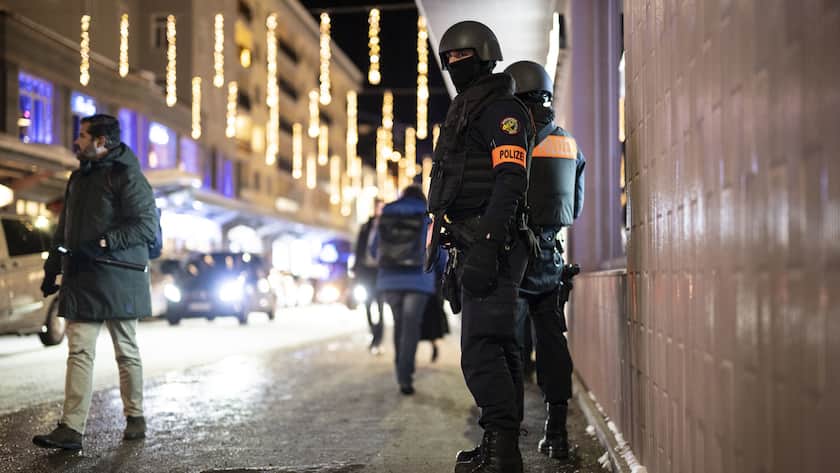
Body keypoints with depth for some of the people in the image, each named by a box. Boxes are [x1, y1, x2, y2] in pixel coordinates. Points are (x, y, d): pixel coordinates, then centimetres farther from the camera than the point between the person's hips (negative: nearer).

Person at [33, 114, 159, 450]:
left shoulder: (127, 176, -8)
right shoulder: (79, 177, 17)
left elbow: (147, 225, -17)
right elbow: (65, 229, 24)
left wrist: (102, 244, -23)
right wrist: (52, 268, 19)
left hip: (118, 280, -6)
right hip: (82, 279, 7)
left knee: (127, 352, 6)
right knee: (79, 352, -2)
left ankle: (135, 419, 20)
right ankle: (71, 428, -6)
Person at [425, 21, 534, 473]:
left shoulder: (502, 109, -6)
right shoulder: (464, 114, 25)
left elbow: (510, 184, -19)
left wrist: (484, 249, -27)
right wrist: (455, 257, 22)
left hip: (492, 247, -10)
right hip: (472, 249, 10)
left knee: (481, 350, -15)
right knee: (495, 349, 12)